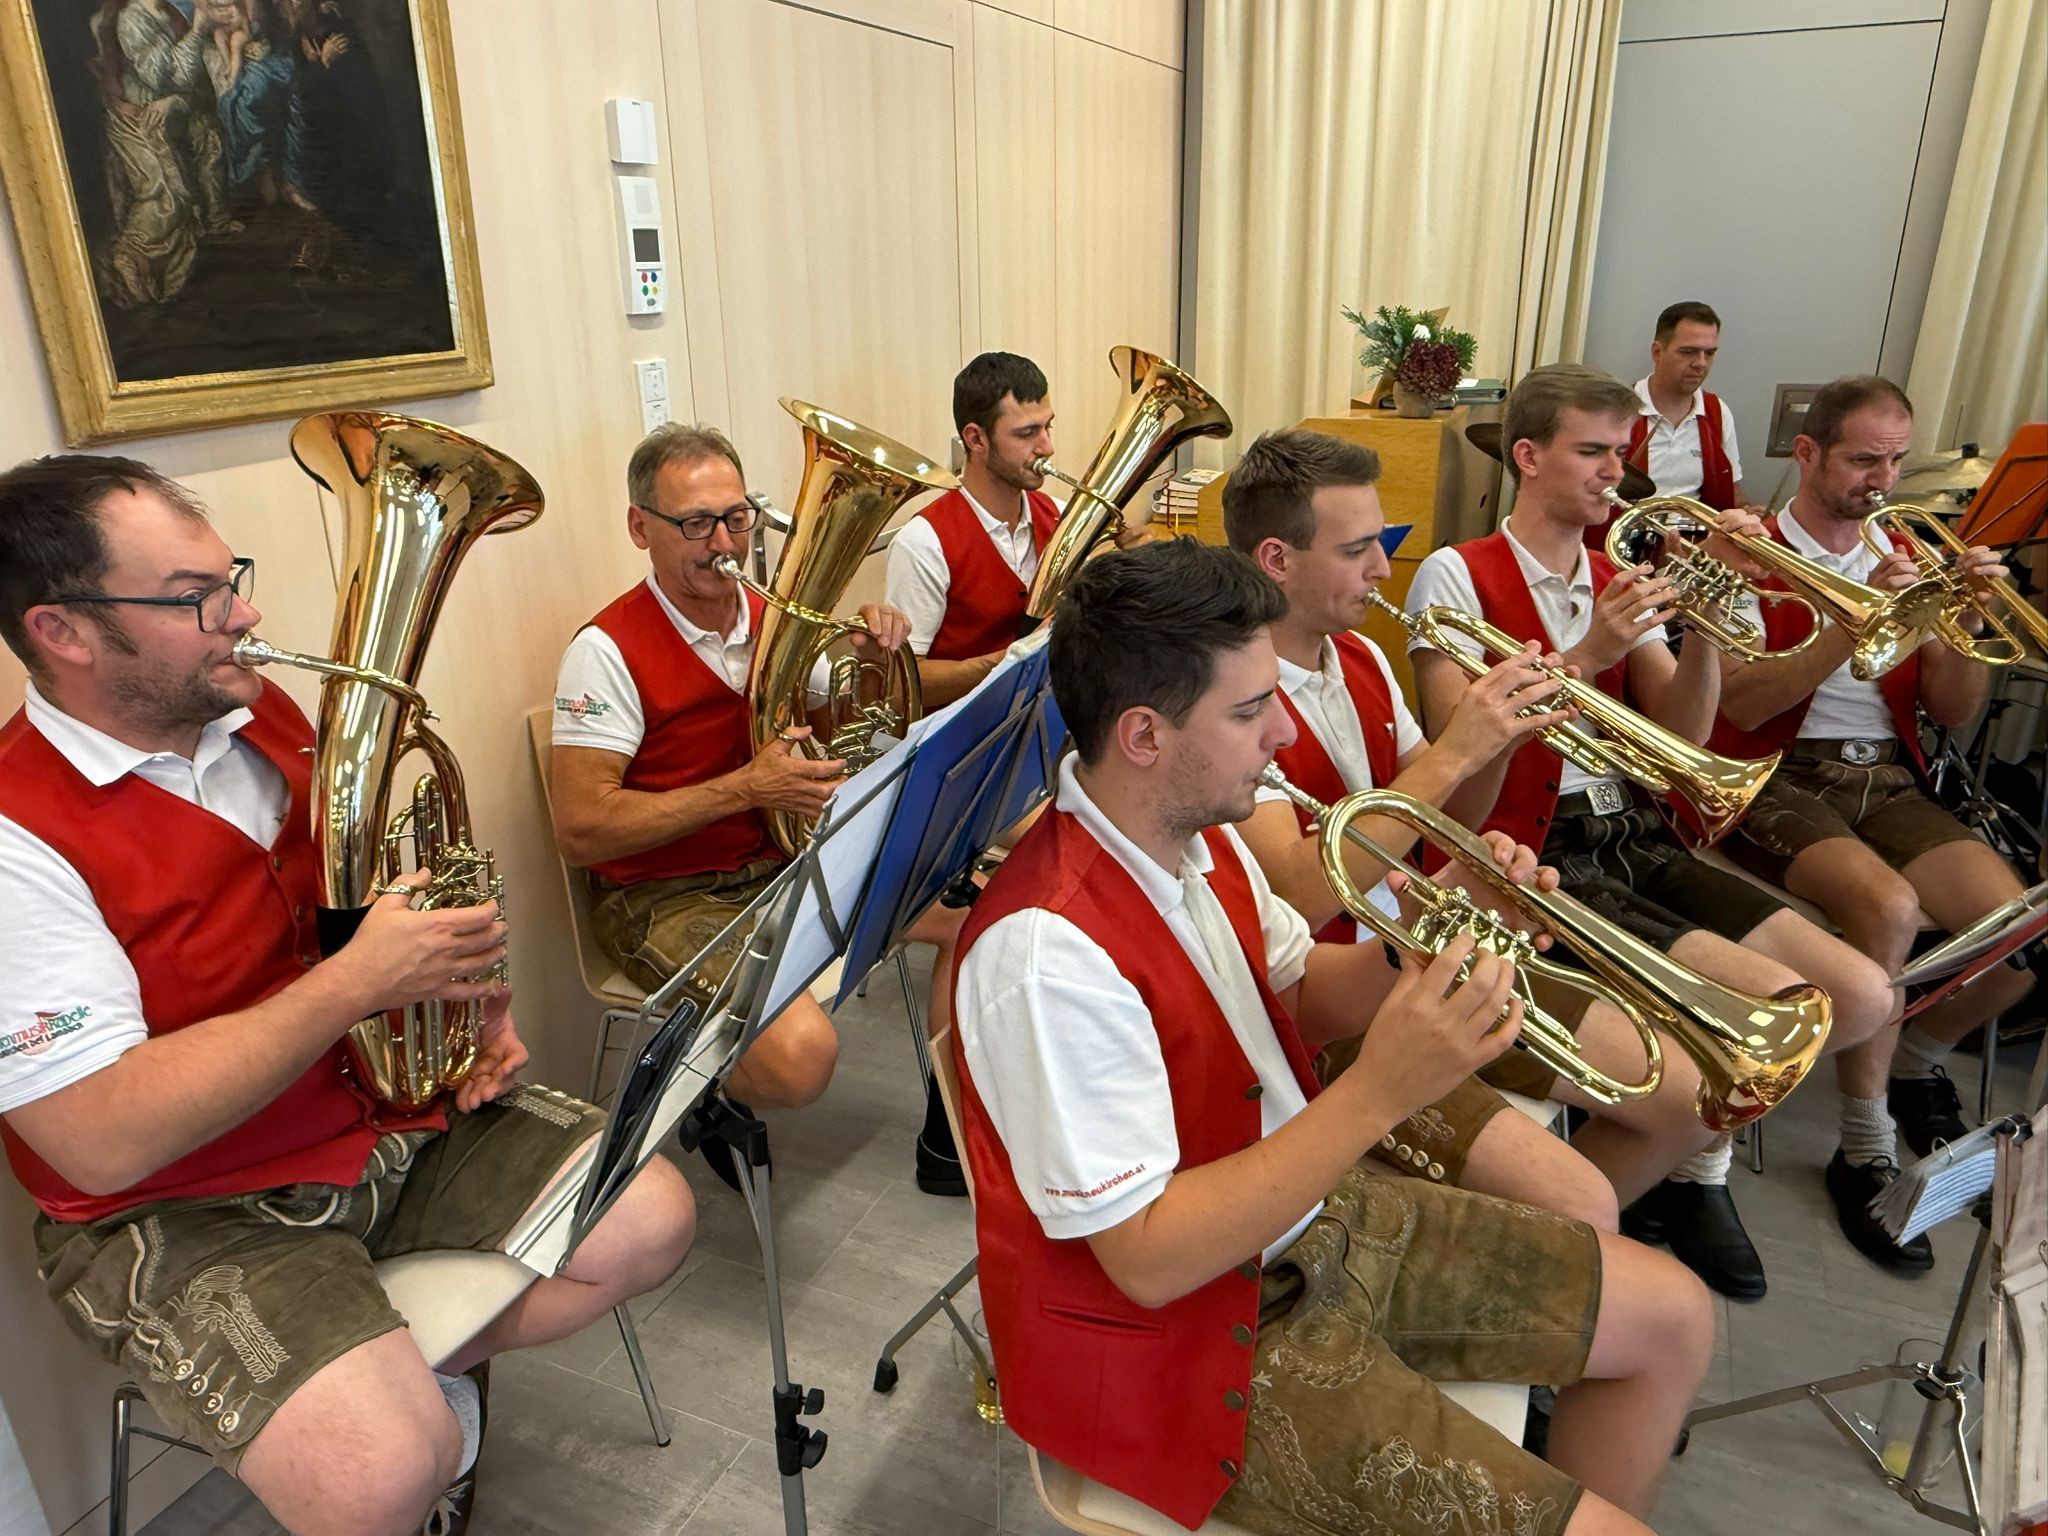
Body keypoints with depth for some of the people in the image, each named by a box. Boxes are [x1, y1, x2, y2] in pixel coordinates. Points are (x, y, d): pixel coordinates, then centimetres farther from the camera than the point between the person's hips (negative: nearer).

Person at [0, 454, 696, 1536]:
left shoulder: (264, 718, 2)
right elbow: (105, 1143, -27)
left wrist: (464, 986, -1)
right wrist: (361, 981, -27)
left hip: (393, 1102, 7)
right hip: (185, 1212, -6)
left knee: (649, 1223, -6)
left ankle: (428, 1371, 14)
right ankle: (403, 1396, 8)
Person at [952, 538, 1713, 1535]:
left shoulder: (1197, 832, -4)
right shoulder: (1052, 949, -32)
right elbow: (1148, 1260, -29)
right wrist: (1381, 1092, -32)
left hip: (1308, 1213, 9)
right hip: (1185, 1324, -8)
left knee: (1671, 1320, 14)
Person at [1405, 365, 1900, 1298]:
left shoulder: (1619, 581, 15)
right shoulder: (1459, 575, -5)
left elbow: (1681, 734, 4)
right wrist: (1585, 655, -24)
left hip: (1635, 839, 7)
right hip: (1540, 860, -7)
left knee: (1864, 998, -2)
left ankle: (1693, 1160, 21)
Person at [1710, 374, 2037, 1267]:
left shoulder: (1901, 560, 16)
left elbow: (1953, 713, 11)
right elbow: (1743, 704, -14)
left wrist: (1964, 622, -6)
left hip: (1887, 780, 6)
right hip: (1778, 780, -5)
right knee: (1888, 905, -32)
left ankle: (1915, 1065, 16)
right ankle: (1864, 1152, -15)